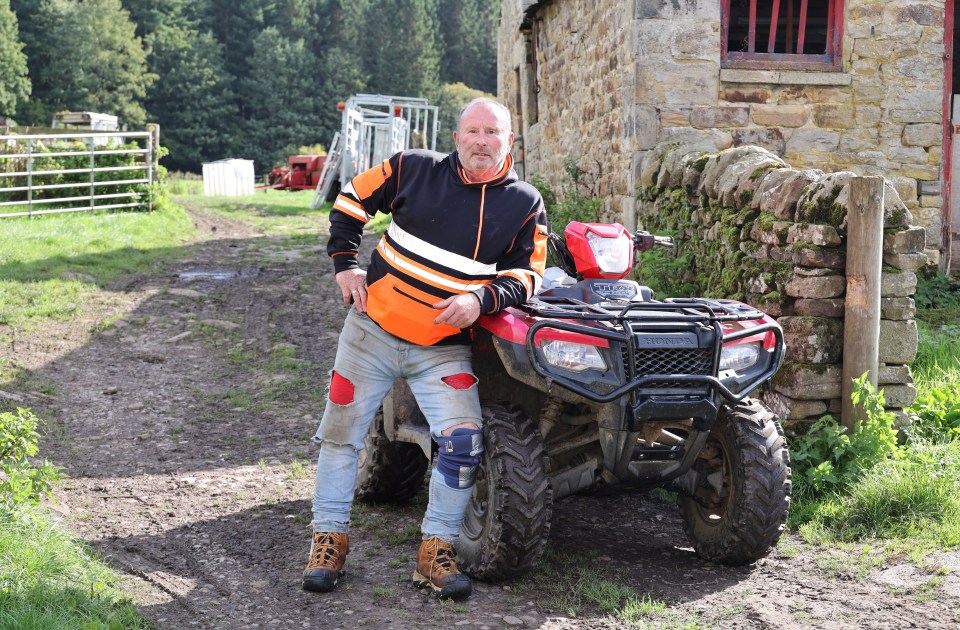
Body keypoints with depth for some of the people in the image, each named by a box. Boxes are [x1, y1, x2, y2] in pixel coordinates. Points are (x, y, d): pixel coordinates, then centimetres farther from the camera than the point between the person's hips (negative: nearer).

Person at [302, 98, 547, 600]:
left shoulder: (525, 205, -2)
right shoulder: (415, 168, -3)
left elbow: (526, 275, -3)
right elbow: (353, 199, 9)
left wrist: (481, 299, -21)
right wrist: (345, 265, 2)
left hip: (444, 347, 0)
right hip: (374, 327, 0)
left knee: (464, 440, -14)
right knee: (342, 432, 5)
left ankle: (436, 553, 2)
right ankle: (329, 540, 20)